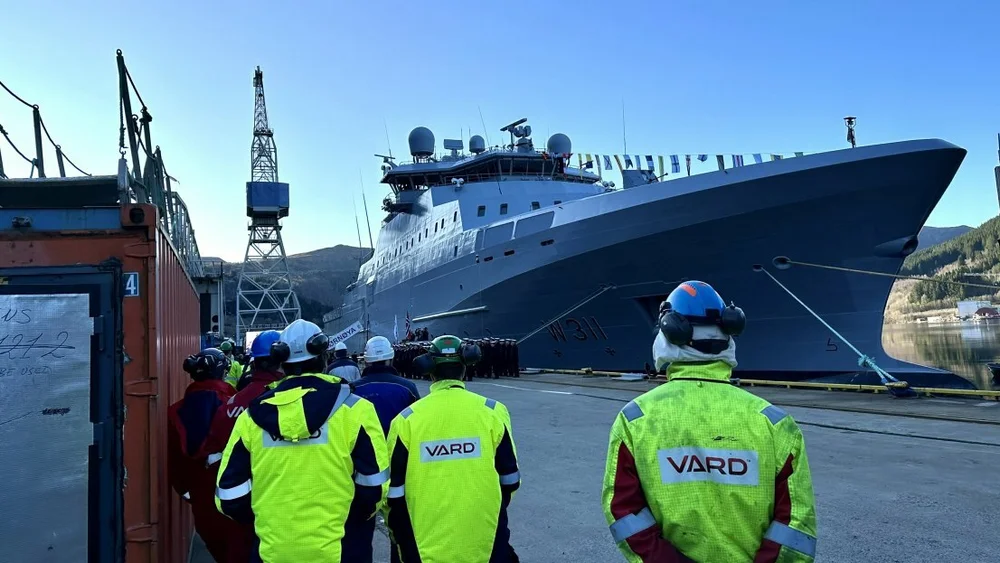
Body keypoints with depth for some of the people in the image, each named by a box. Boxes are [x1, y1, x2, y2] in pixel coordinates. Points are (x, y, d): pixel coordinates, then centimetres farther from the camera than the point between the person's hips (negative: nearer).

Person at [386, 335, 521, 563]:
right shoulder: (492, 412, -7)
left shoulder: (407, 419, -8)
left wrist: (404, 543, 13)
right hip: (486, 541, 0)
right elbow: (510, 480, 2)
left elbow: (395, 492, -2)